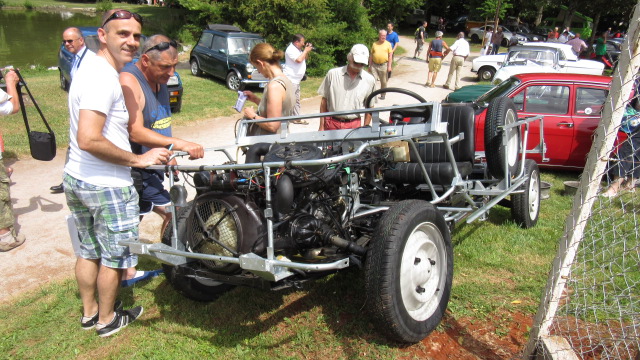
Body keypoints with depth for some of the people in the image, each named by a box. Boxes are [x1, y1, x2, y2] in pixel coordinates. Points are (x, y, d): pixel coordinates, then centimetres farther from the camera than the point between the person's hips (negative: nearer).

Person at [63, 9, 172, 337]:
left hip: (75, 178, 10)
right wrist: (138, 159, -22)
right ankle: (107, 319, 28)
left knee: (89, 250, 22)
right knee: (114, 255, 10)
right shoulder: (103, 78, -22)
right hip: (106, 186, -9)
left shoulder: (89, 69, 11)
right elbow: (89, 140, -31)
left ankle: (89, 312, 39)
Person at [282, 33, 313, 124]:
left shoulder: (298, 49, 15)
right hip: (290, 80, -11)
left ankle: (297, 118, 23)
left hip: (296, 80, 11)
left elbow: (305, 58, 27)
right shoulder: (291, 49, -15)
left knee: (296, 100, 15)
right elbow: (299, 60, -27)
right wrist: (306, 50, -13)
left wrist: (307, 51, 9)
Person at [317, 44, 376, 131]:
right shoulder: (333, 74, 0)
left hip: (354, 126, 1)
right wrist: (322, 126, 3)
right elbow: (324, 101, 4)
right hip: (331, 124, 0)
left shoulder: (370, 80, 2)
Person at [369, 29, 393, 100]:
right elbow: (371, 55, 10)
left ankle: (382, 95, 25)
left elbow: (390, 55, 0)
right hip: (374, 65, 1)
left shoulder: (388, 44, 2)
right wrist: (370, 66, 8)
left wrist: (389, 66, -7)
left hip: (383, 65, -1)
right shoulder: (374, 44, 7)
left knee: (383, 81, 10)